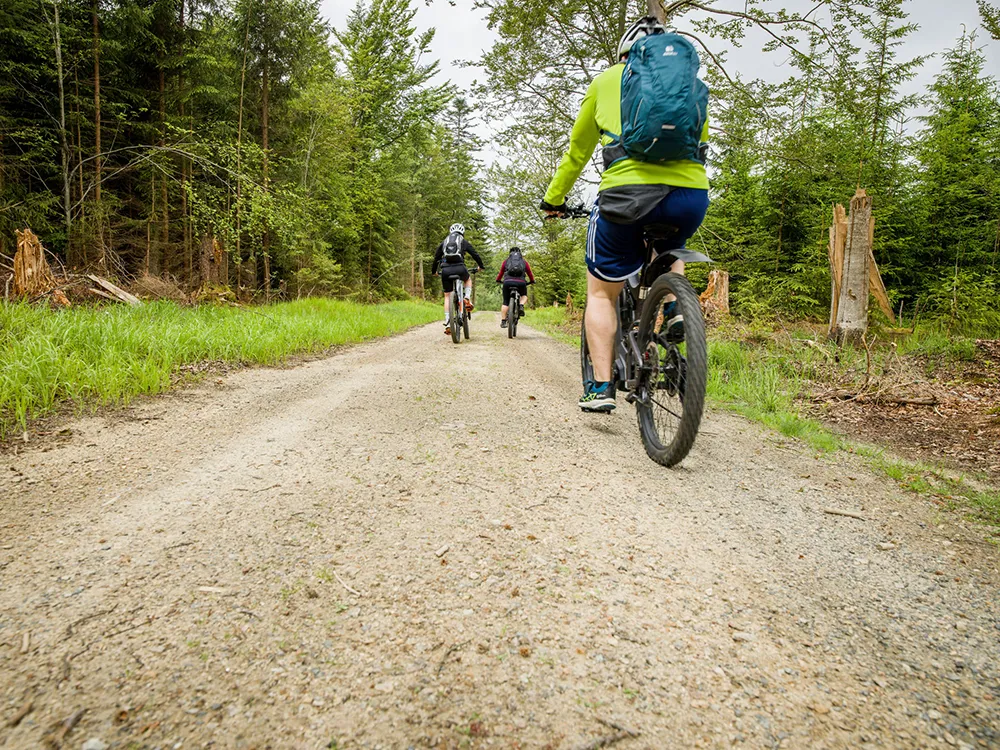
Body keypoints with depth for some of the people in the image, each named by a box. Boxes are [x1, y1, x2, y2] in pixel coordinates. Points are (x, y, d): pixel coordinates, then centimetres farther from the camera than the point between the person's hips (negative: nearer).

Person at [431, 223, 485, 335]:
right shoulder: (463, 241, 18)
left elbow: (436, 258, 23)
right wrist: (481, 266, 35)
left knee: (447, 296, 11)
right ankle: (467, 299, 7)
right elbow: (475, 254, 20)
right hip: (459, 268, -1)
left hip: (445, 270, 1)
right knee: (468, 280, 33)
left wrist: (433, 271, 36)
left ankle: (448, 325, 4)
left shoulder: (444, 242, 23)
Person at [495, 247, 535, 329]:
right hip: (521, 282, 0)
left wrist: (498, 280, 44)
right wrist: (532, 281, 46)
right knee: (524, 296, 27)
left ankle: (503, 321, 6)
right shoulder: (524, 262, 22)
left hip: (508, 282, 0)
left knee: (505, 302, 11)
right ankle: (521, 306, -2)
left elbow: (501, 272, 26)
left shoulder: (506, 261, 21)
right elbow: (530, 273, 28)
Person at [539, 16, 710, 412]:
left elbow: (577, 150, 27)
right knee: (670, 247, 38)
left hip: (627, 192, -2)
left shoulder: (607, 80, 21)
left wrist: (554, 199, 38)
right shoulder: (689, 82, 26)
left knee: (600, 293, 13)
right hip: (693, 195, 3)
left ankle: (600, 387, 6)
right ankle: (676, 307, 14)